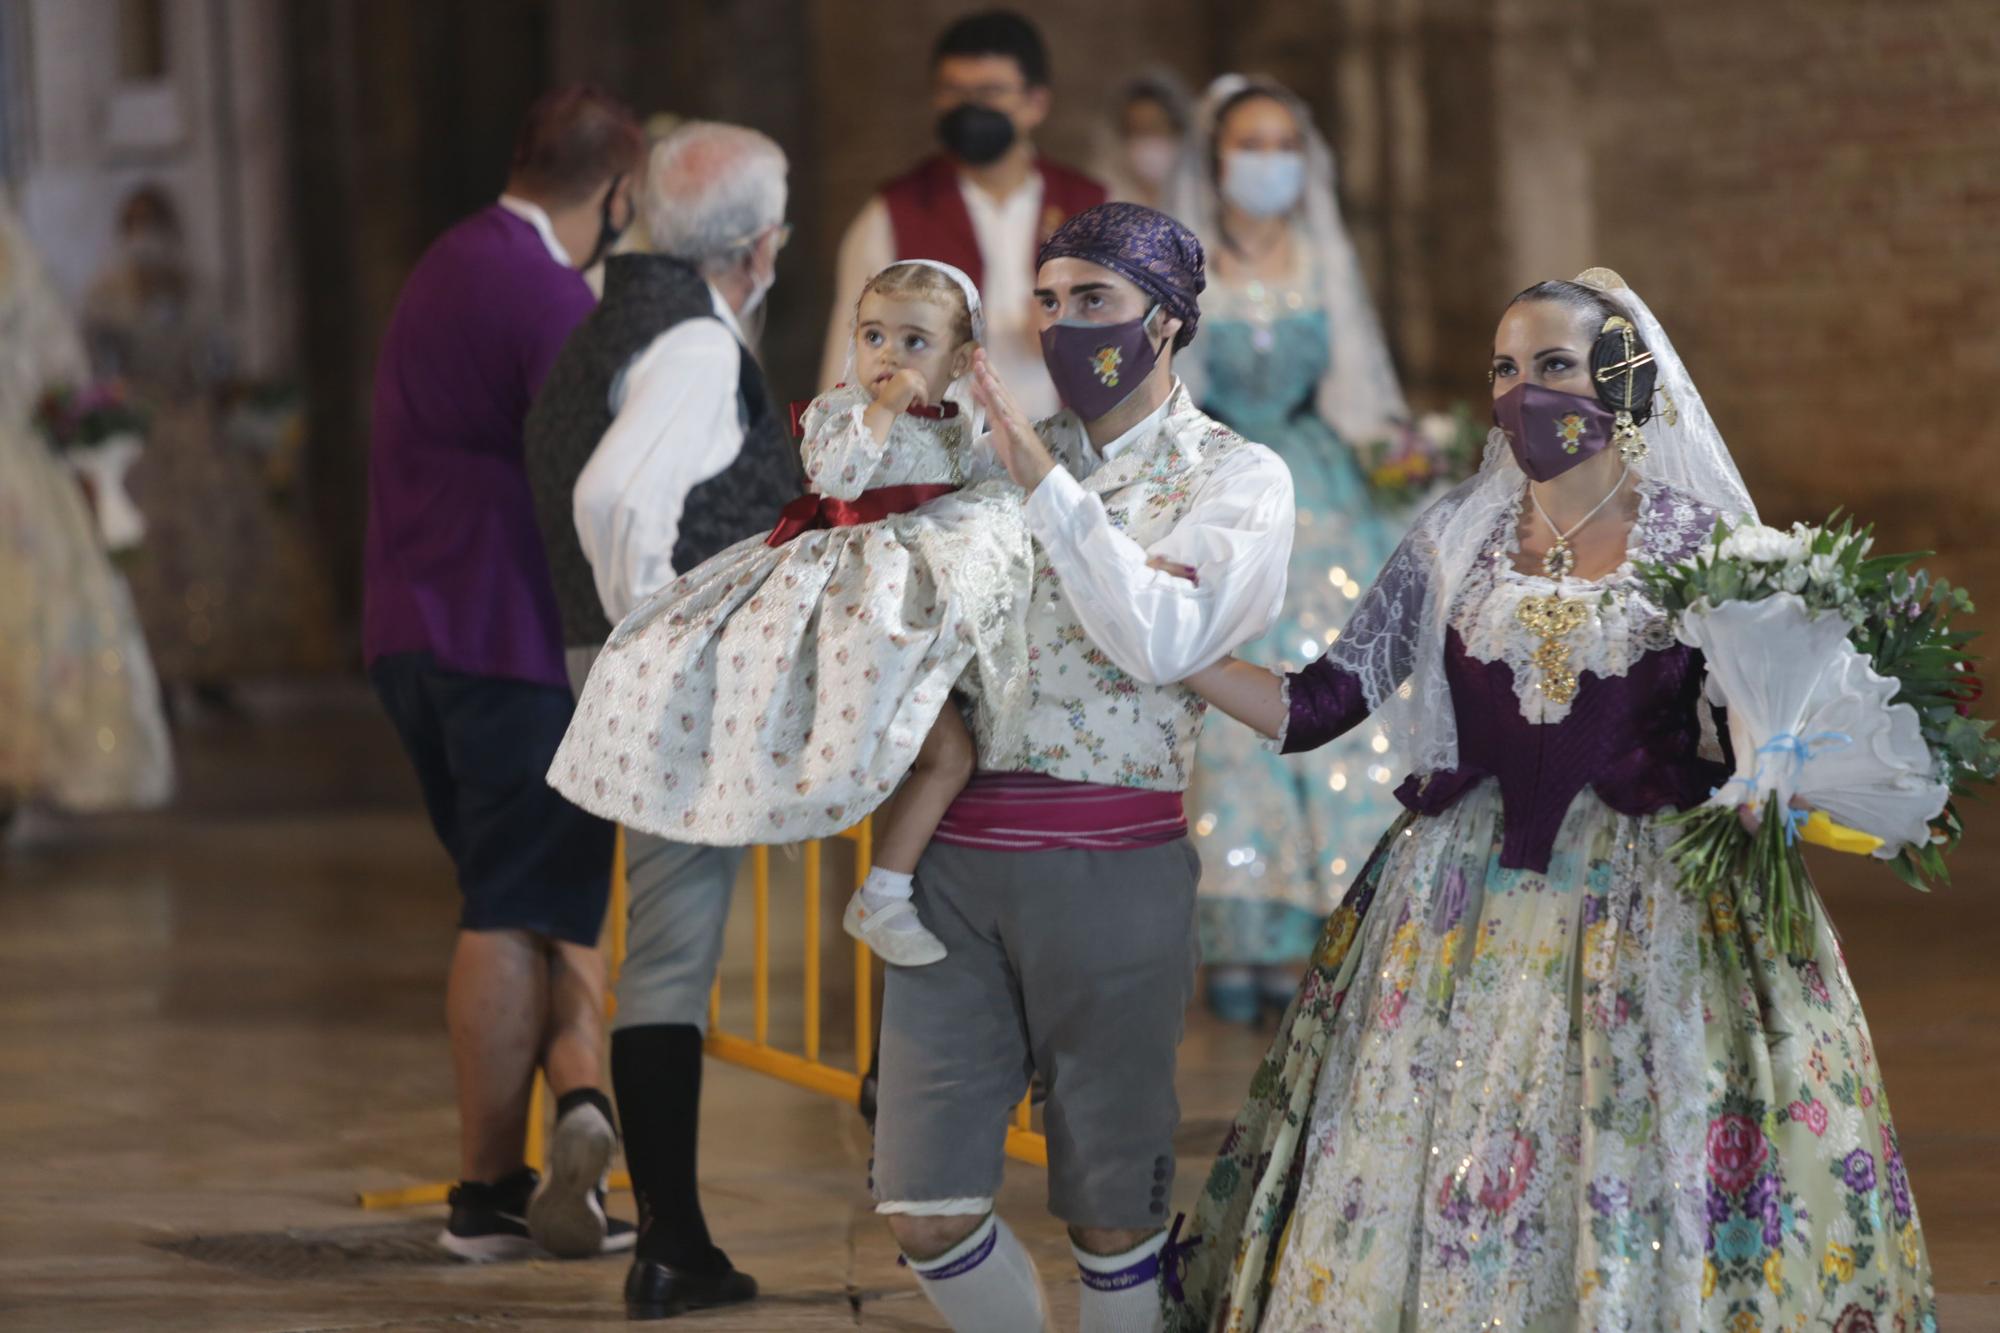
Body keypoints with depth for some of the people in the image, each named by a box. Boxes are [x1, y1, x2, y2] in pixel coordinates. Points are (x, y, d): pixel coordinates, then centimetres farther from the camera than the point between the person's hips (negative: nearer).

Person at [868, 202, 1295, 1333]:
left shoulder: (1236, 475, 3)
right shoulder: (1009, 454, 15)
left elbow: (1161, 642, -14)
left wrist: (1047, 486, -13)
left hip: (1112, 866, -4)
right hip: (957, 849, 4)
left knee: (1111, 1211, 4)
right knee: (924, 1207, -1)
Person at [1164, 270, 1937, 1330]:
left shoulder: (1702, 546, 0)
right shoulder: (1454, 543, 7)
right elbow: (1313, 709, 5)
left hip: (1651, 918, -2)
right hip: (1464, 913, 2)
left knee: (1642, 1213, -2)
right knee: (1427, 1197, 2)